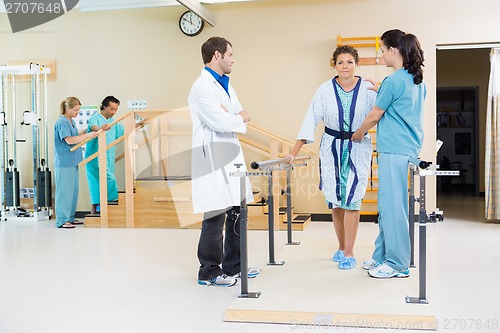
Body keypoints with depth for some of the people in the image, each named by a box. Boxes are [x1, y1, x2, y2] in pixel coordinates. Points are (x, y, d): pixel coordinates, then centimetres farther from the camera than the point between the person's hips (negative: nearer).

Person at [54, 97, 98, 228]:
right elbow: (69, 140, -23)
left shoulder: (71, 121, 15)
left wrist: (90, 133, 15)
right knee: (64, 191, -6)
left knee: (73, 190, 13)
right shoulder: (62, 122, -13)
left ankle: (70, 218, 22)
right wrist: (87, 135, -23)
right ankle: (62, 221, 0)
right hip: (64, 162, -9)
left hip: (73, 162, 10)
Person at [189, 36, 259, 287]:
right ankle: (209, 272, 8)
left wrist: (233, 116, -8)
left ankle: (233, 266, 25)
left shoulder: (225, 85, 19)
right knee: (215, 217, -5)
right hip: (213, 159, -9)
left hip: (231, 155, 9)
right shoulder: (202, 87, -11)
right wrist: (239, 118, 0)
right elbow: (221, 122, -20)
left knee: (236, 213, 13)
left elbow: (242, 117, 15)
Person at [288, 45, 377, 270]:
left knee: (351, 199, -6)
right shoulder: (325, 90, -3)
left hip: (358, 148, -1)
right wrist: (295, 151, -8)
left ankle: (349, 253, 3)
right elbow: (311, 120, -4)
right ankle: (341, 247, 24)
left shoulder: (368, 89, -5)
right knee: (335, 200, 7)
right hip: (332, 148, 2)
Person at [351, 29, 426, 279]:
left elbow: (374, 116, -5)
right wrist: (380, 94, 22)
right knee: (389, 204, 14)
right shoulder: (418, 81, 14)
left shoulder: (393, 81, -13)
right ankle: (382, 256, 23)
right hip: (410, 148, 9)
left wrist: (358, 134, 11)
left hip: (394, 150, -9)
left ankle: (397, 264, 6)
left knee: (391, 205, -2)